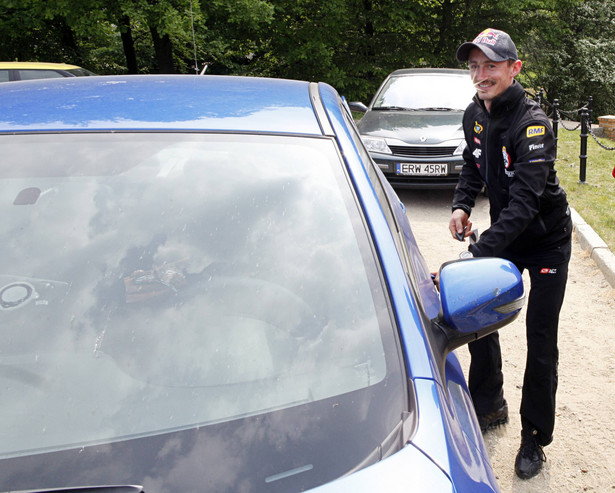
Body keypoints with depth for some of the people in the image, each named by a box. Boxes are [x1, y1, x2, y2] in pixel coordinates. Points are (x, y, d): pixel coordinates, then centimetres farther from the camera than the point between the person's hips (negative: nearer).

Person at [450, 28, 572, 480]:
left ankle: (534, 440, 16)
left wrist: (479, 253, -46)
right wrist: (462, 205, -7)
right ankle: (489, 407, 29)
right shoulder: (475, 115, -4)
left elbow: (525, 200, -36)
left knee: (541, 339, -2)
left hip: (547, 241, -6)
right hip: (505, 233, 7)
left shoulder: (532, 124, -27)